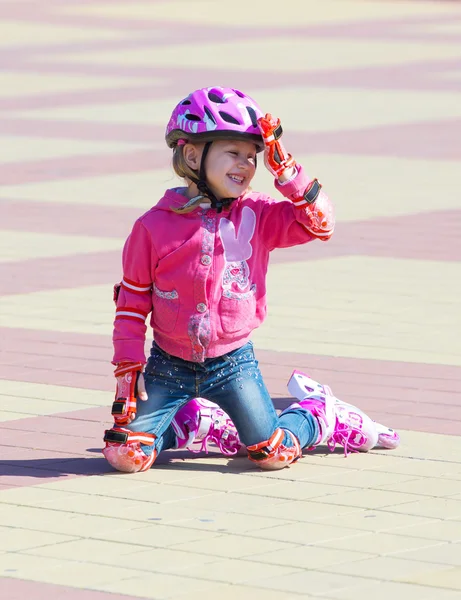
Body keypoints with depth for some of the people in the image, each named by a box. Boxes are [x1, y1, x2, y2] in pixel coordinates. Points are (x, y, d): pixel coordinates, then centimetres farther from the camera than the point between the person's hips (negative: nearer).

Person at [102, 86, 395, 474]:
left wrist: (283, 168, -18)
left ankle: (320, 415, 27)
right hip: (170, 366, 0)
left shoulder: (258, 215, -3)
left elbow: (320, 223, -13)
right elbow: (132, 302, 1)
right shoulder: (153, 226, -6)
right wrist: (128, 367, -3)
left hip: (233, 364, 0)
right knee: (127, 455, -11)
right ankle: (197, 423, 20)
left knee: (274, 453, -9)